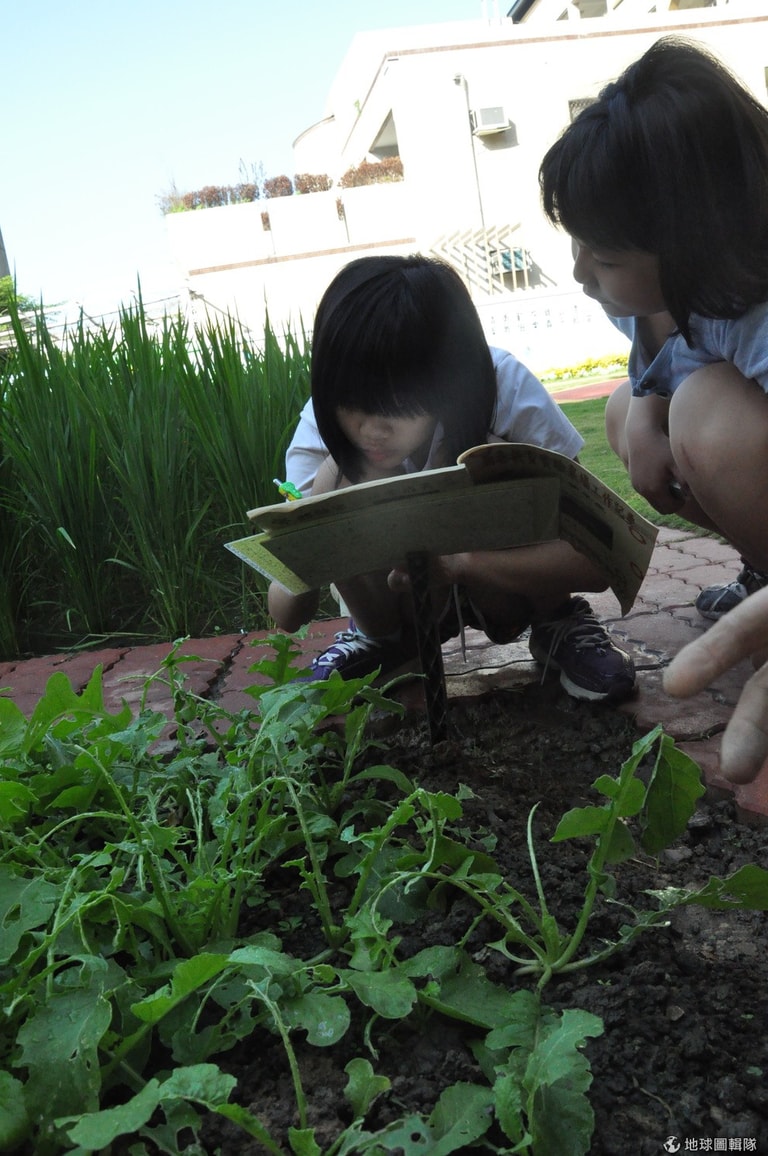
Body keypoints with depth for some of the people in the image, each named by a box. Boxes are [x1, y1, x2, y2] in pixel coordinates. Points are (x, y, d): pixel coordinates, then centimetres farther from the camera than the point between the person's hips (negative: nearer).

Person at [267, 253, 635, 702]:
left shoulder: (507, 390, -29)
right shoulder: (321, 429, -23)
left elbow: (595, 557, -30)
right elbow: (288, 616, -21)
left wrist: (461, 560, -45)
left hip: (515, 591, -1)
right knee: (352, 476, -28)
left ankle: (558, 621, -4)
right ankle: (386, 636, 0)